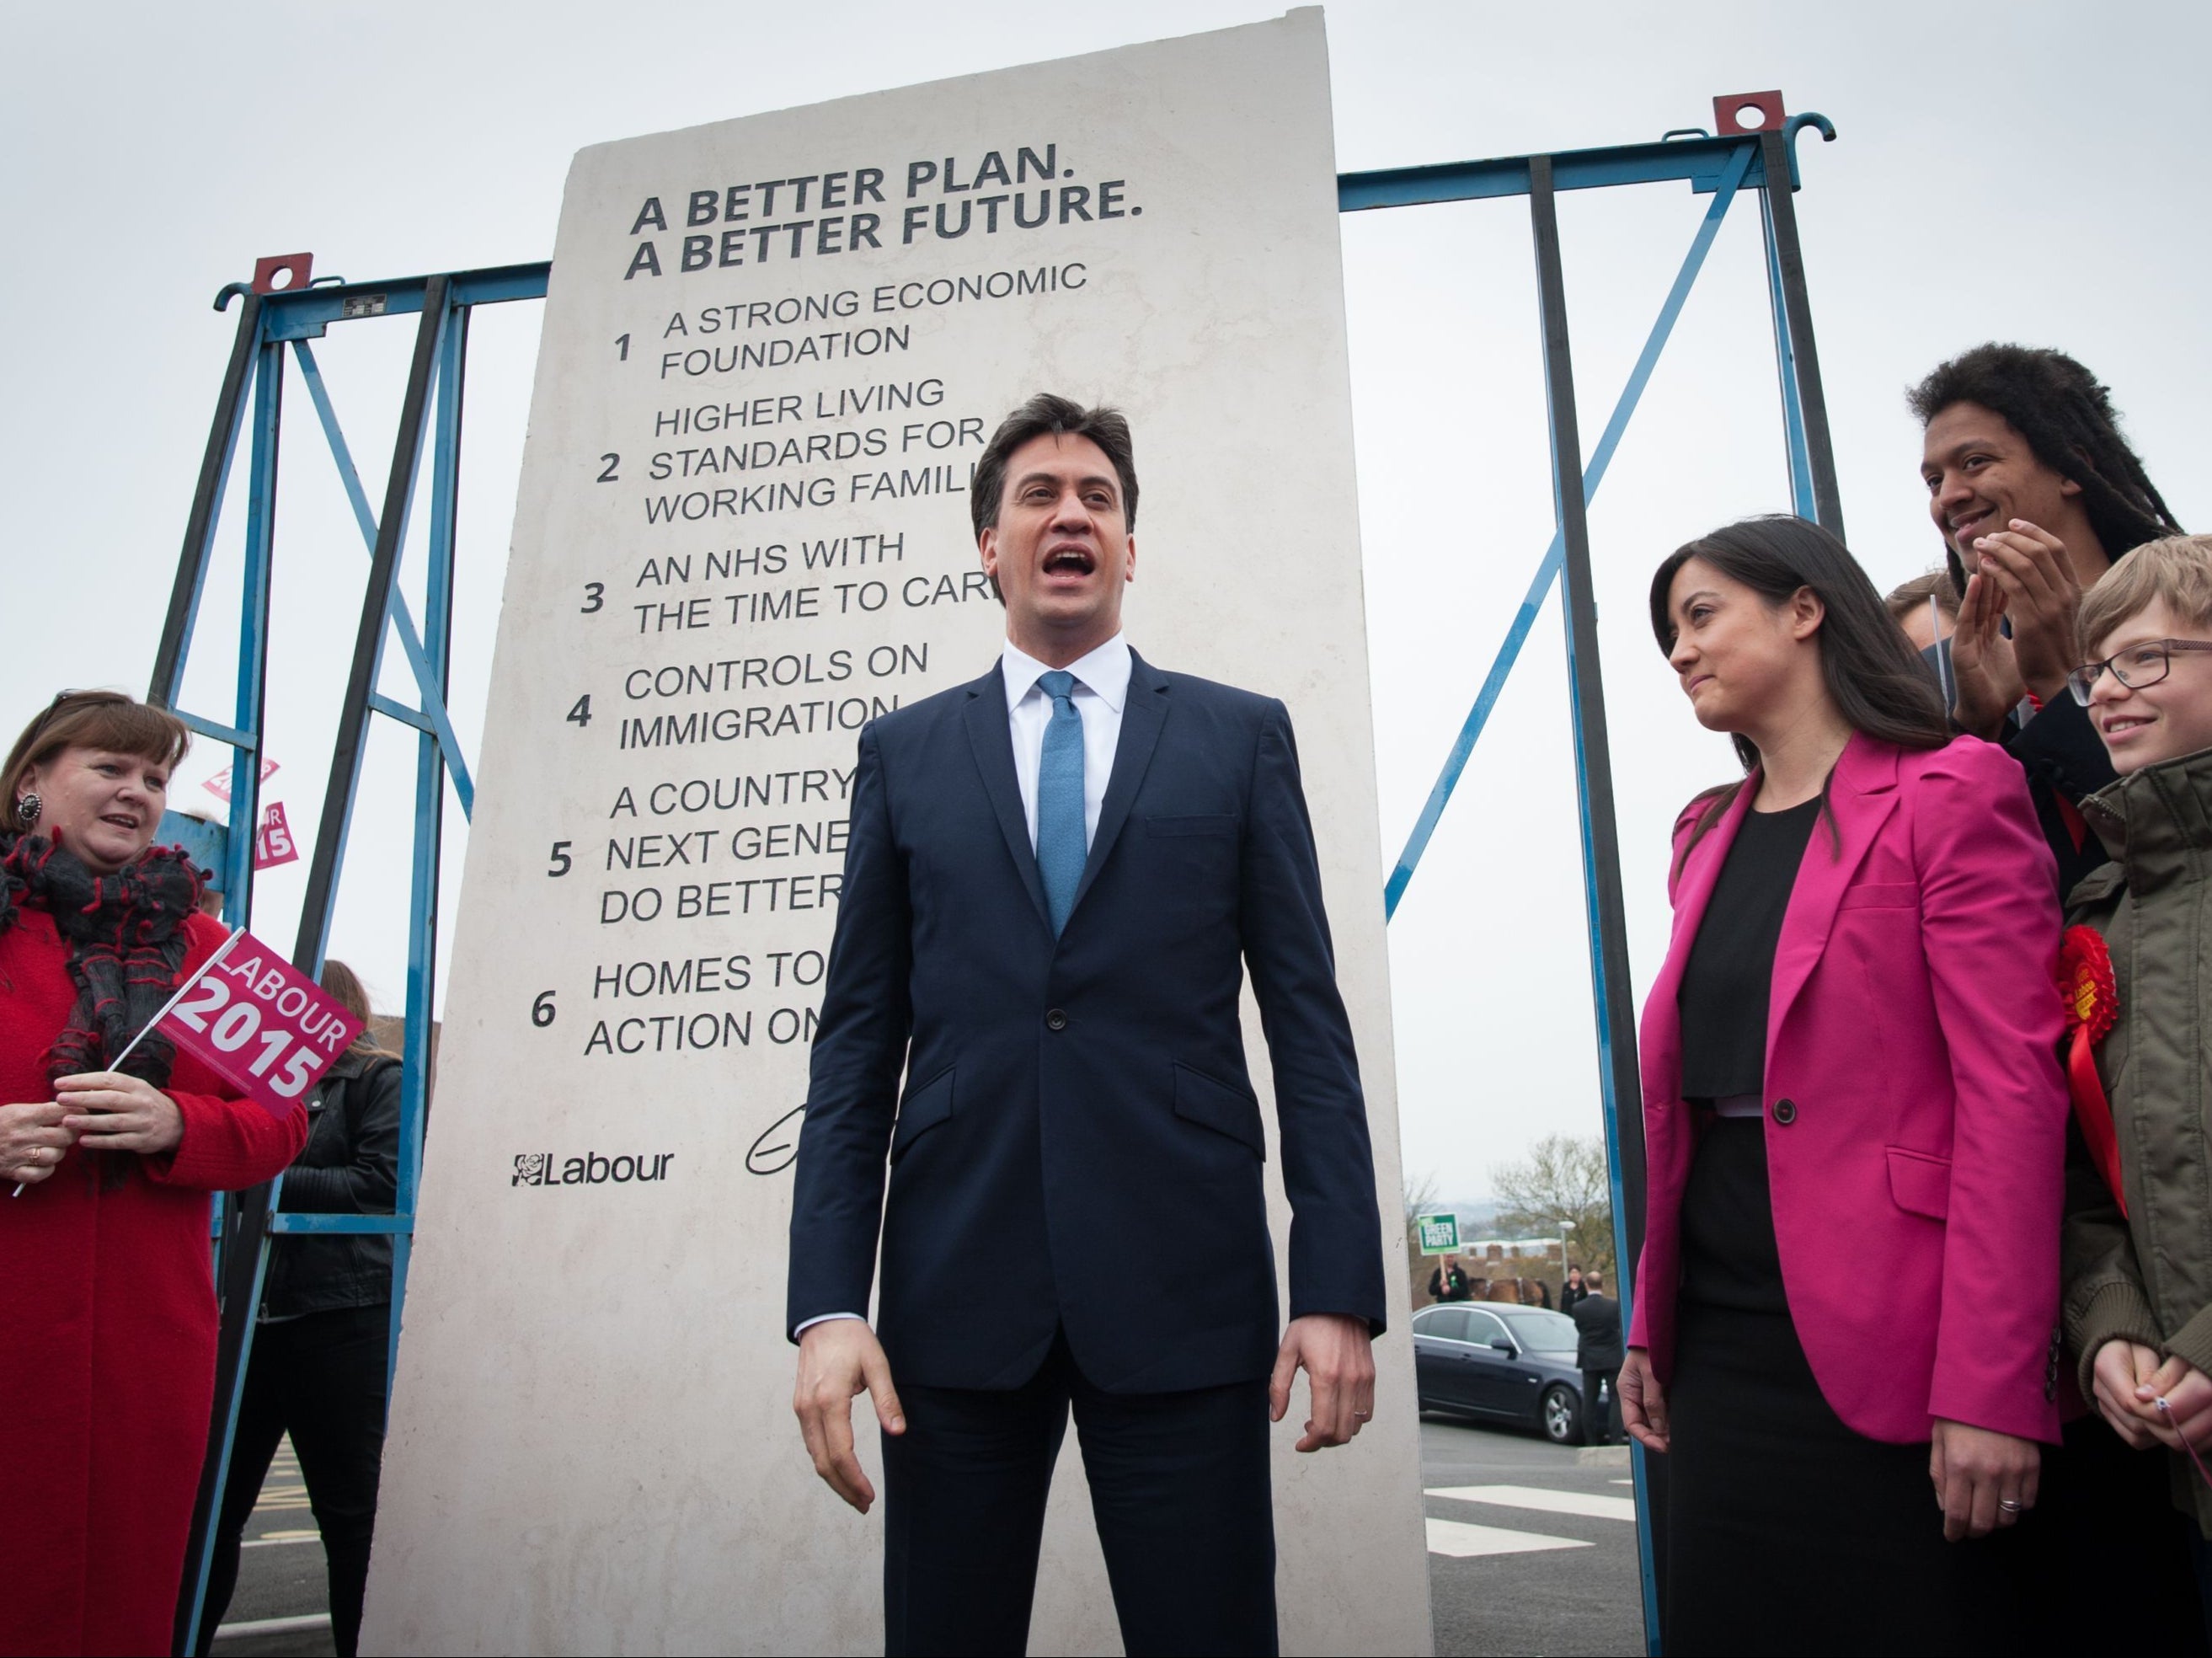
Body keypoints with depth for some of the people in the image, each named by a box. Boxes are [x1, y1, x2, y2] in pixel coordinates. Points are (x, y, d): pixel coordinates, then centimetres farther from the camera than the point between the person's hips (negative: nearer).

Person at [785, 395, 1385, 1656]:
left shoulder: (1241, 736, 8)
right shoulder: (904, 752, 11)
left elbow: (1308, 1020, 4)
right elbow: (858, 1040, 7)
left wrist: (1342, 1289, -3)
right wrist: (828, 1304, -2)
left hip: (1182, 1284, -1)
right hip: (958, 1288, 1)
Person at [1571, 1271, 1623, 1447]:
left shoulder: (1578, 1308, -7)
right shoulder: (1614, 1305, -9)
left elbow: (1579, 1329, 3)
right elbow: (1621, 1326, 3)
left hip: (1589, 1360, 1)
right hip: (1612, 1358, -1)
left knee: (1589, 1401, 7)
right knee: (1616, 1399, 4)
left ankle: (1591, 1441, 6)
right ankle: (1615, 1439, -3)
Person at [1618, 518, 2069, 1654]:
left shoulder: (1949, 794, -5)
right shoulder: (1707, 837, 14)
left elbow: (2012, 1090, -13)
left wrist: (1988, 1385, -18)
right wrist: (1650, 1323, 11)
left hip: (1886, 1347, -6)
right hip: (1721, 1340, 6)